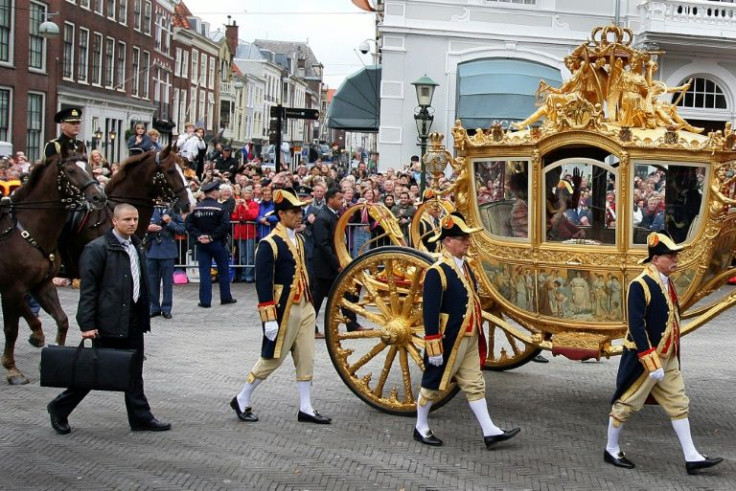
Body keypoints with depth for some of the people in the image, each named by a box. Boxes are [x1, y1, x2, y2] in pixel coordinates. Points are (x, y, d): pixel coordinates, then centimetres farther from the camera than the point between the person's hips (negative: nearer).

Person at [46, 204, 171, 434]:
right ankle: (59, 409, 17)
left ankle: (141, 417, 17)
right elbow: (88, 289, -14)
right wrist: (87, 324, -18)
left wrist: (144, 317, 16)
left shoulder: (137, 247, 12)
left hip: (133, 321, 7)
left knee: (134, 372, 11)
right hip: (109, 322, -7)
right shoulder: (97, 248, -12)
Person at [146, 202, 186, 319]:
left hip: (168, 251, -2)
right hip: (151, 251, 2)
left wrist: (170, 222, -16)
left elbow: (182, 230, -2)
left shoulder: (173, 211, 1)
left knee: (168, 281, 3)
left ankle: (166, 309, 10)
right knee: (152, 281, 8)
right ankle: (154, 308, 17)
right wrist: (148, 228, -10)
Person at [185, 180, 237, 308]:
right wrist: (212, 236, -14)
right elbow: (225, 225, -19)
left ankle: (205, 301, 2)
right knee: (223, 270, 11)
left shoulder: (196, 208, 0)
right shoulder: (220, 208, -11)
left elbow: (189, 224, -6)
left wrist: (198, 236, -9)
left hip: (202, 244, 3)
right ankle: (226, 297, 17)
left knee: (204, 272, 4)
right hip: (218, 244, -3)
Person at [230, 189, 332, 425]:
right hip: (284, 310, -8)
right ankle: (242, 401, 17)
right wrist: (269, 319, -22)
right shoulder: (269, 244, -16)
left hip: (304, 307, 8)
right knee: (273, 358, 2)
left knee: (306, 359, 8)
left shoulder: (299, 239, 10)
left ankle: (306, 408, 14)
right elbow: (263, 283, -19)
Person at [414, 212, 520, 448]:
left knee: (475, 385, 10)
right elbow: (430, 313, -21)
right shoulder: (437, 272, -20)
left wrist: (478, 336, 20)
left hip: (469, 340, 9)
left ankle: (489, 431, 12)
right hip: (449, 342, -9)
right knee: (433, 384, 7)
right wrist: (434, 348, -22)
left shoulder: (464, 267, 9)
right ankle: (421, 428, 23)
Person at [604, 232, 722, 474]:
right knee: (626, 404, 5)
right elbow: (636, 326, -25)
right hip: (644, 359, -9)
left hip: (668, 359, 9)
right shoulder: (640, 286, -19)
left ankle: (691, 458, 12)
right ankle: (611, 450, 20)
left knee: (679, 405, 8)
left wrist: (671, 356, 20)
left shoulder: (667, 284, 9)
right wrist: (652, 363, -27)